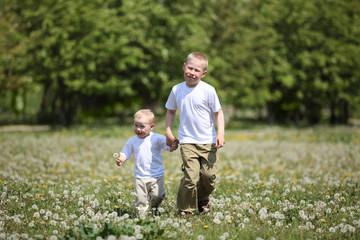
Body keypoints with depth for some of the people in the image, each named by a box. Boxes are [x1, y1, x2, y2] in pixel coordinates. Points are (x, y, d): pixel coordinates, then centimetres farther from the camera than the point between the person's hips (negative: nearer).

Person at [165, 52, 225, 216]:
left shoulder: (208, 90, -8)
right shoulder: (177, 90, 1)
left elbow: (218, 112, -1)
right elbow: (170, 110, 17)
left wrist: (221, 133, -11)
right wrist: (168, 132, 11)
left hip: (208, 142, 0)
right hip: (187, 142, 0)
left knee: (209, 175, 2)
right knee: (190, 177, -12)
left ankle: (203, 199, 34)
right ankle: (185, 211, 3)